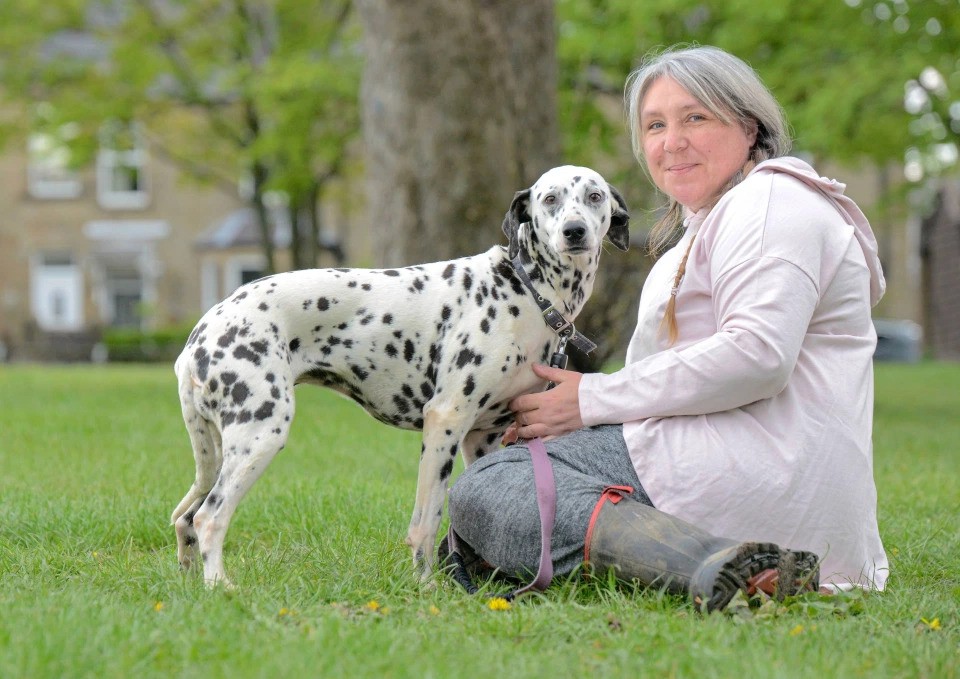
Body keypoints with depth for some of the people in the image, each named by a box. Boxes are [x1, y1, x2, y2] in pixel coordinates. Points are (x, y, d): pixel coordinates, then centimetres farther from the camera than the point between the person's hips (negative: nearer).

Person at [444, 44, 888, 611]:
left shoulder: (769, 201, -6)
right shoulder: (709, 226, 29)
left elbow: (758, 356, -21)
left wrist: (593, 399, -13)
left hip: (763, 473, -11)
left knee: (482, 490, -15)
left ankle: (712, 562, -33)